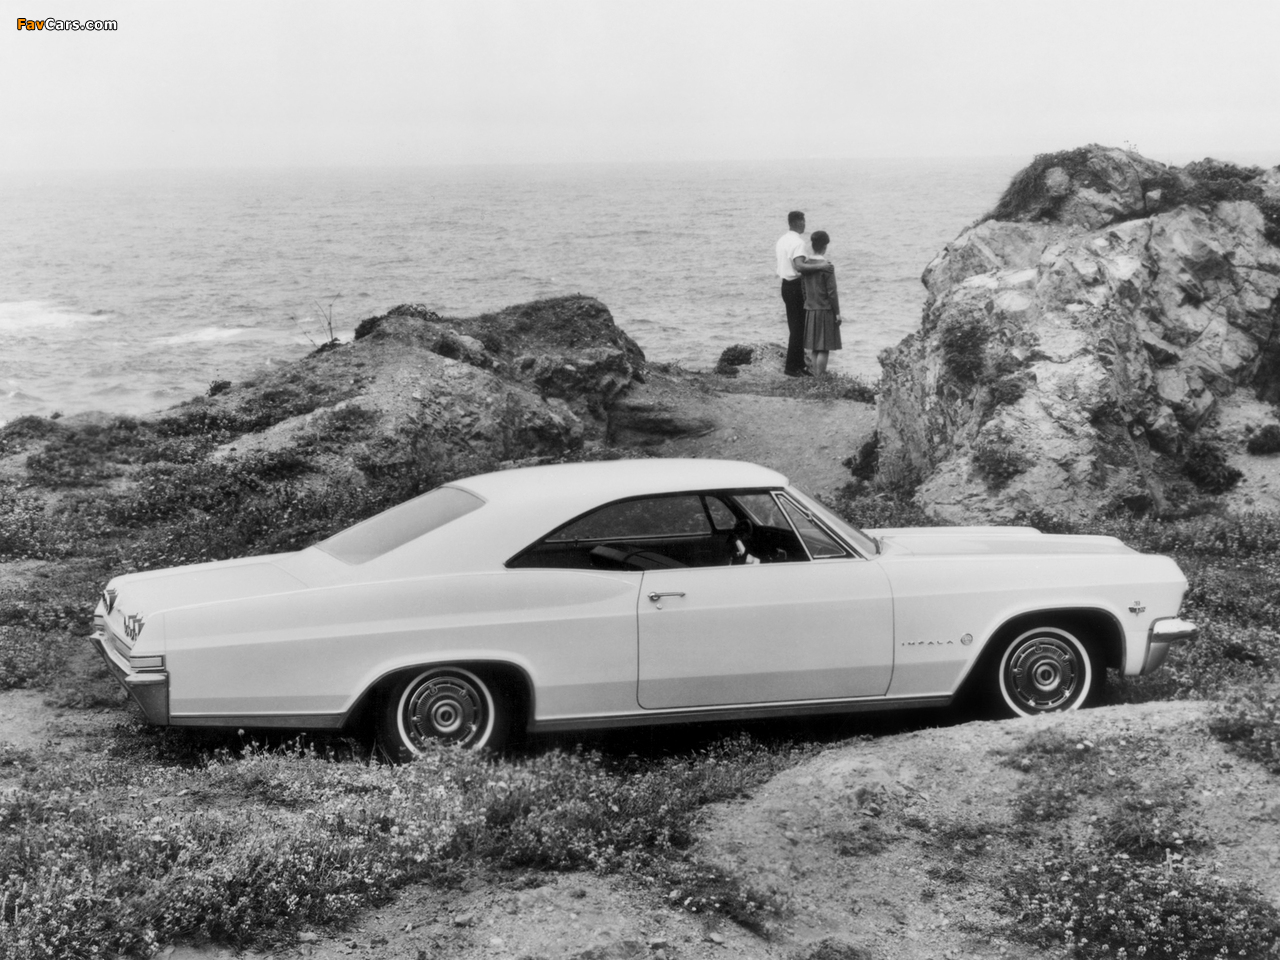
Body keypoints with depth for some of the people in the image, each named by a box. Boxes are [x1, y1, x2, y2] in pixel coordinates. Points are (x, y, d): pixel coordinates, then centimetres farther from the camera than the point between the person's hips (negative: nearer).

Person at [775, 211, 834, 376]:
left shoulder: (782, 239, 11)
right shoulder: (798, 242, -19)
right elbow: (799, 266, -31)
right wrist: (820, 266, -36)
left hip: (786, 285, 10)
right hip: (796, 286, -10)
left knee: (795, 326, 15)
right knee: (798, 327, -4)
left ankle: (798, 364, 19)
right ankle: (792, 367, -2)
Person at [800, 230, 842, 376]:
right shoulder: (827, 266, -14)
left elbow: (804, 289, 8)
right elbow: (832, 292, -13)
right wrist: (837, 312, -7)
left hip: (810, 310, 6)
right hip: (825, 310, -6)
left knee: (814, 346, 13)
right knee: (824, 347, -2)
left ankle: (816, 373, 16)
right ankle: (820, 375, -4)